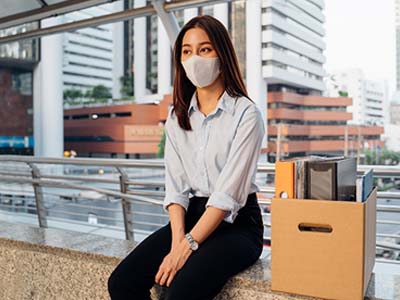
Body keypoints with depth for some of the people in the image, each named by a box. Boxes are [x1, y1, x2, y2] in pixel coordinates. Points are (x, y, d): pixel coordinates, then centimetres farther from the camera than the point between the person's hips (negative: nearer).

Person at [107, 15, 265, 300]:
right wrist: (177, 241, -12)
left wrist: (187, 245, -19)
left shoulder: (246, 114, -9)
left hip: (237, 223, -5)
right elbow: (176, 187, 3)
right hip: (192, 216, 5)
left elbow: (229, 193, -15)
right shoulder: (177, 116, 9)